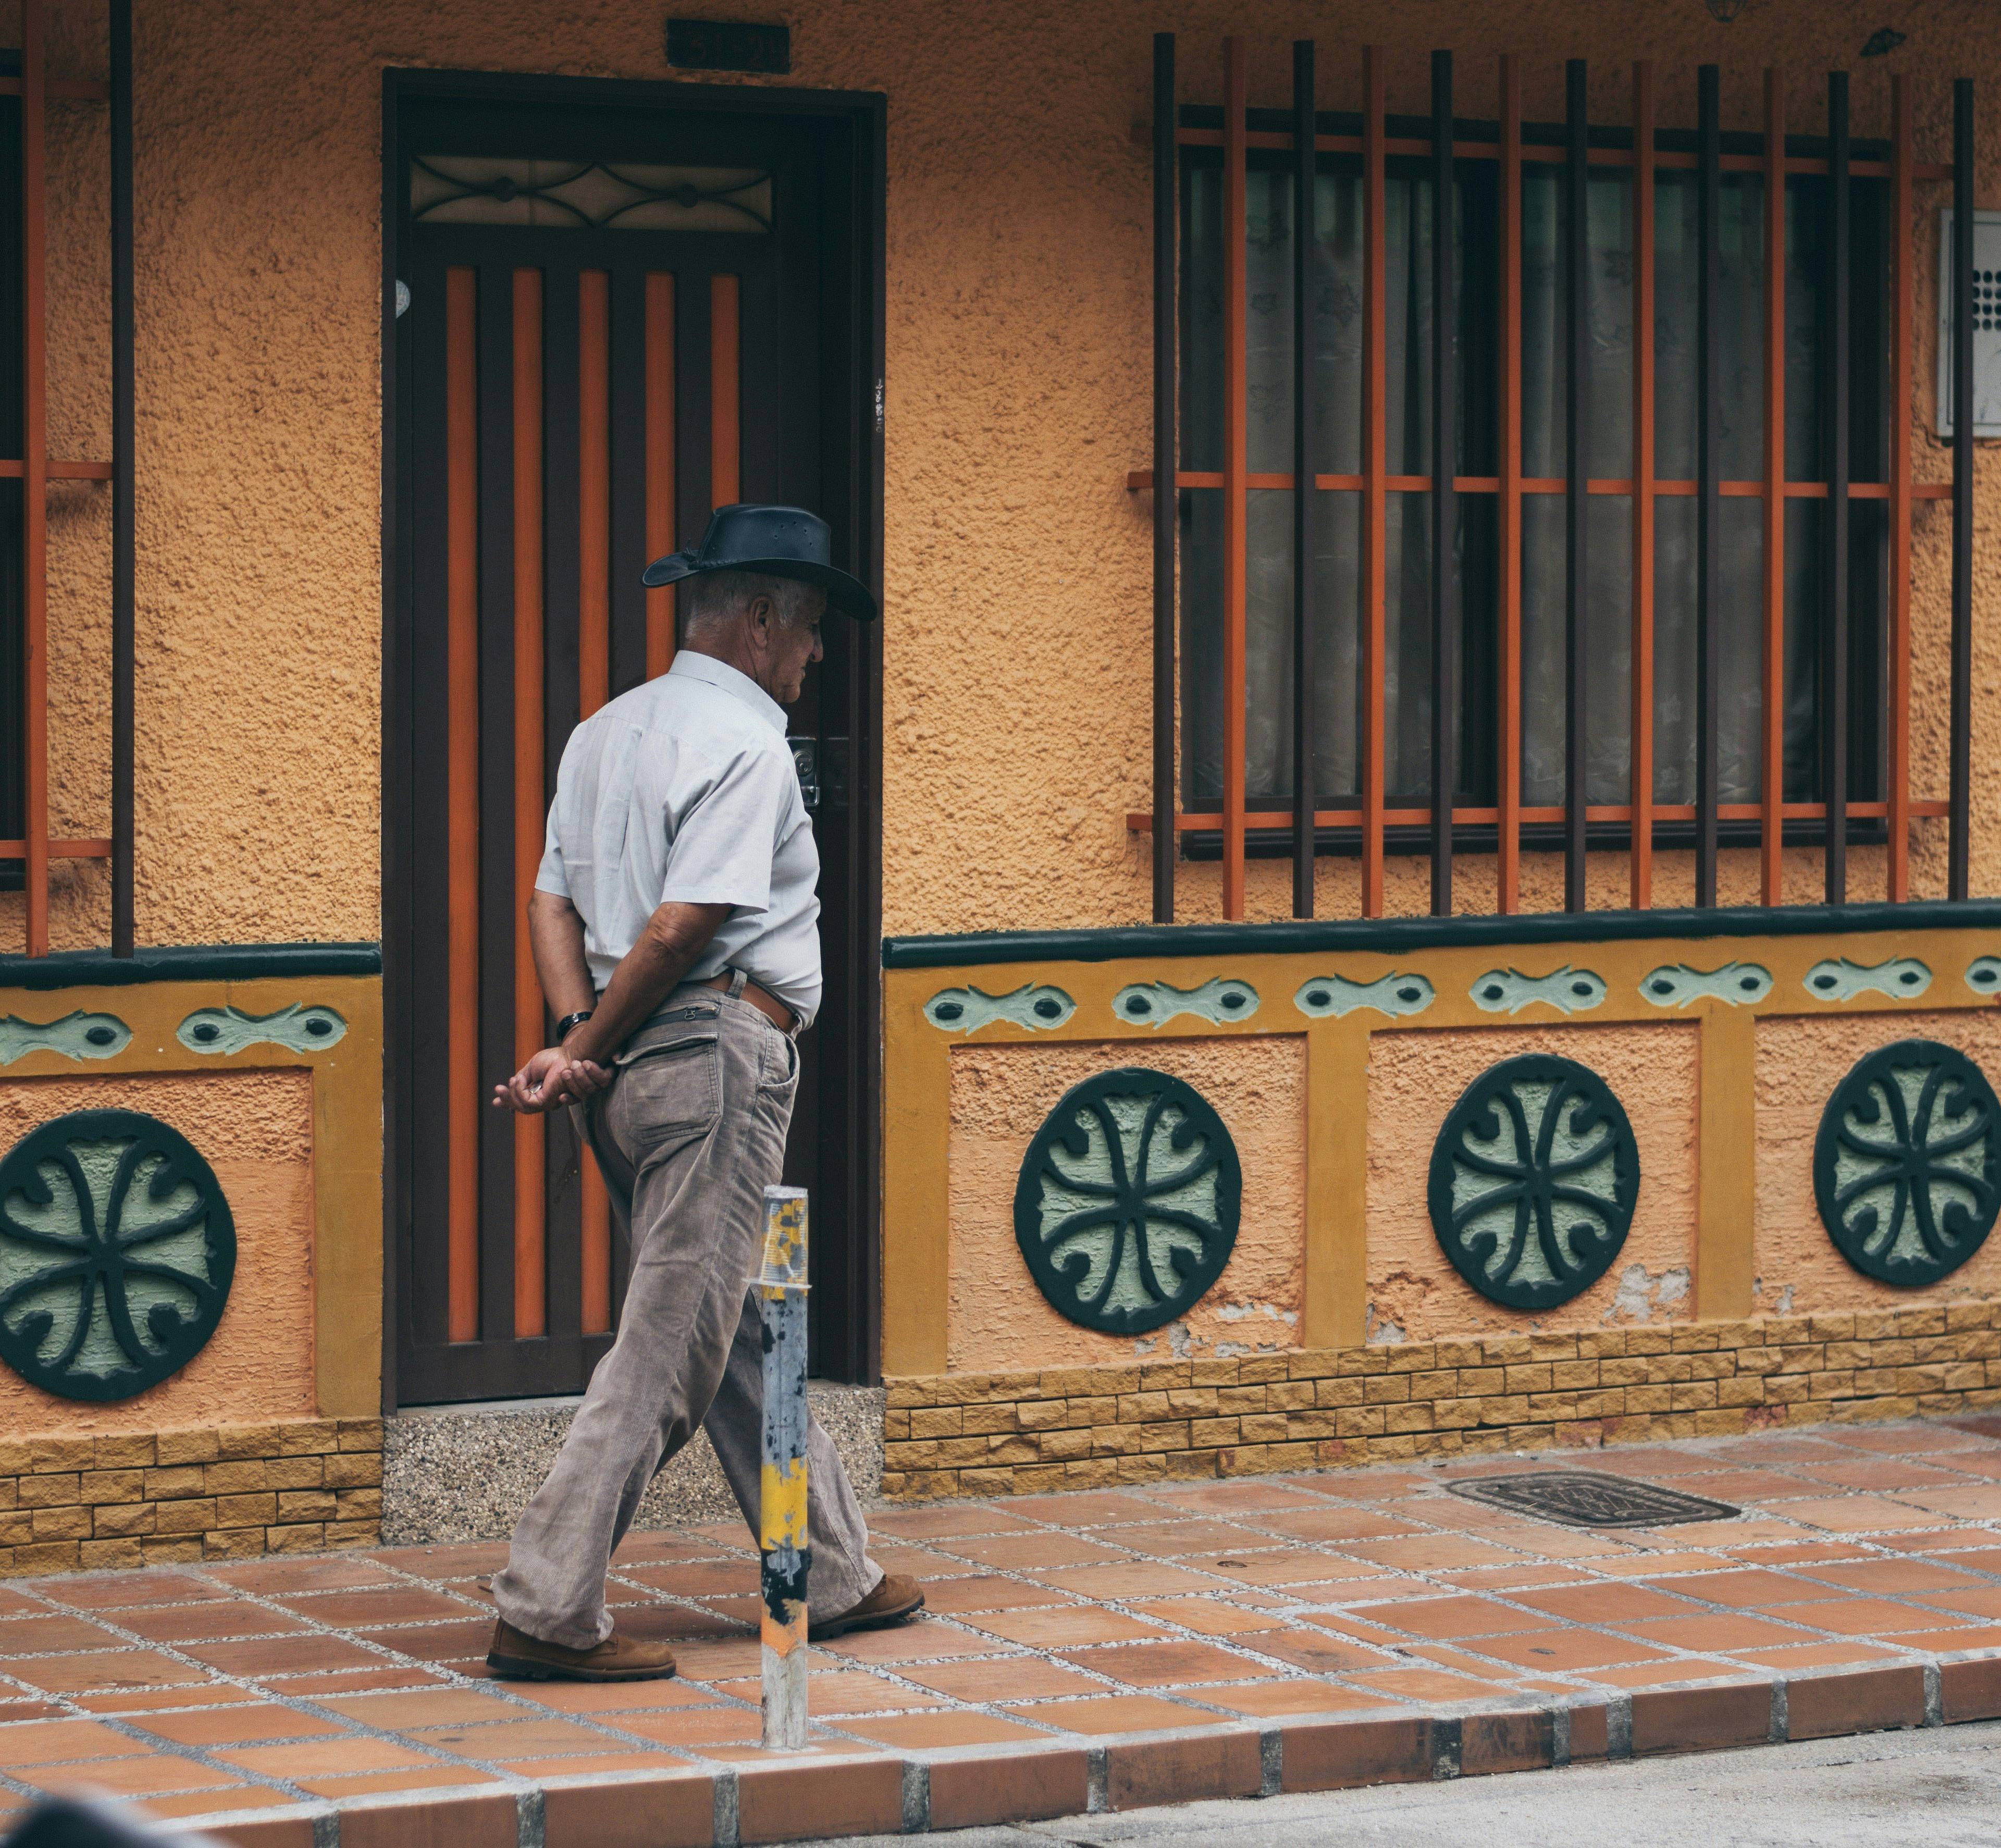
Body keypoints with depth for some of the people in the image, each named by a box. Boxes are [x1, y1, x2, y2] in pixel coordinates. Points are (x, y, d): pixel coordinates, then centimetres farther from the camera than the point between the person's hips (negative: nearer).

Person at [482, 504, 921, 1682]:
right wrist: (594, 1050, -8)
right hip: (718, 1054, -10)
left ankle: (832, 1577, 27)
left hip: (633, 1066, 10)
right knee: (672, 1348, -6)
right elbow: (682, 925, -18)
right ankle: (549, 1614, -7)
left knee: (743, 1332, 17)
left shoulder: (607, 732, 16)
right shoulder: (747, 745, -12)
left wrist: (578, 1038, -3)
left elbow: (555, 901, 9)